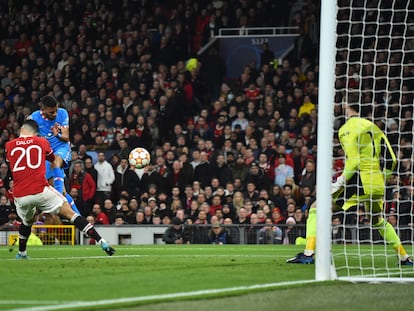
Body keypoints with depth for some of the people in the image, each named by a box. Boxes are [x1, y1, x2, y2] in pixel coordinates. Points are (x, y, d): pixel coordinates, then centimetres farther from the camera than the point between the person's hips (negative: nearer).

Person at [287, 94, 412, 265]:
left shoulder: (347, 129, -5)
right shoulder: (372, 127, 15)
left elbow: (353, 162, -16)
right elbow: (391, 160, 13)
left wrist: (340, 183, -13)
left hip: (360, 179, -7)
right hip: (377, 183, 7)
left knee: (316, 207, 0)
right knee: (378, 220, 31)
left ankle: (308, 253, -13)